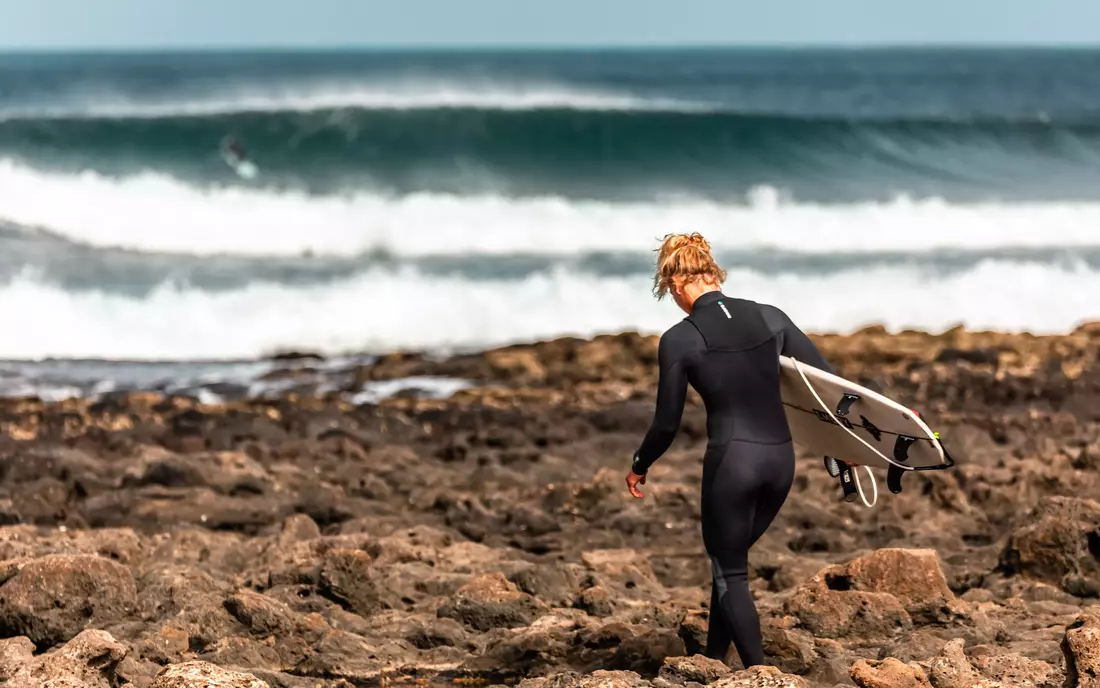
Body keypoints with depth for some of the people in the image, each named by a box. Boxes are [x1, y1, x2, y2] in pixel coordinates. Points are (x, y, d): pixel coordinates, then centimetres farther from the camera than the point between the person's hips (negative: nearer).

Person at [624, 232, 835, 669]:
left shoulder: (678, 340, -6)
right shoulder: (769, 317, 4)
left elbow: (667, 423, -1)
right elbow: (826, 378, 6)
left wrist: (640, 465, 17)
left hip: (732, 460, -5)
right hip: (781, 457, 5)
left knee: (729, 572, 11)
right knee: (730, 559, 24)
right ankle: (714, 659, 33)